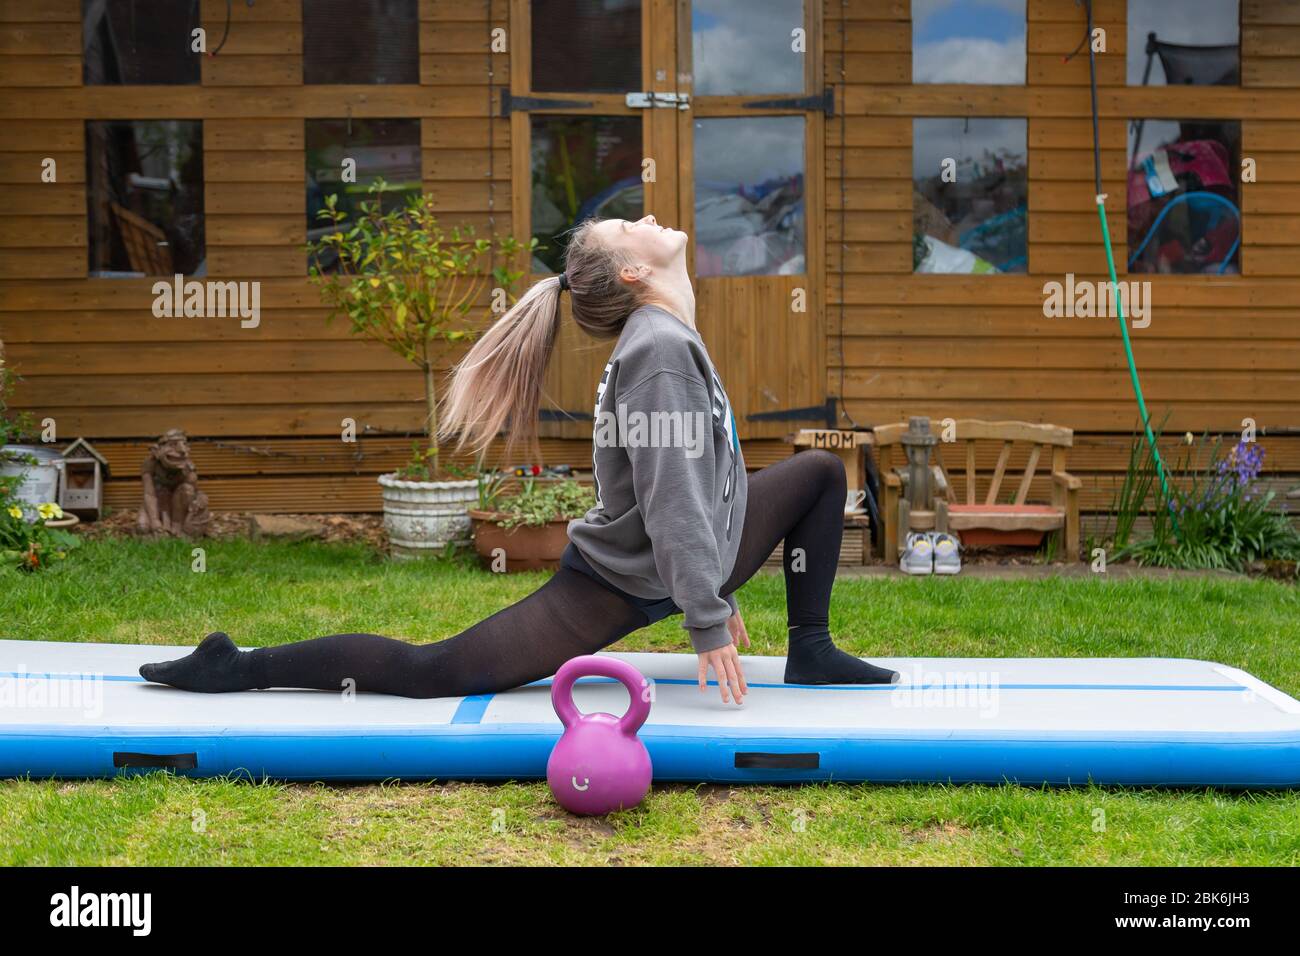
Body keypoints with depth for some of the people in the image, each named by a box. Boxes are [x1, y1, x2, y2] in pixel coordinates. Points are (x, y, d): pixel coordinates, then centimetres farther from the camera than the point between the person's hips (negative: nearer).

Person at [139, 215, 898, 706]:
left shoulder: (672, 341, 10)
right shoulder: (660, 349, -21)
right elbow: (672, 497, -26)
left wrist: (717, 586, 23)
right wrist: (707, 621, -24)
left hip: (682, 567, 10)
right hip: (623, 584, -9)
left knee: (821, 472, 13)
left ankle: (811, 653, 17)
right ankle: (235, 670, -4)